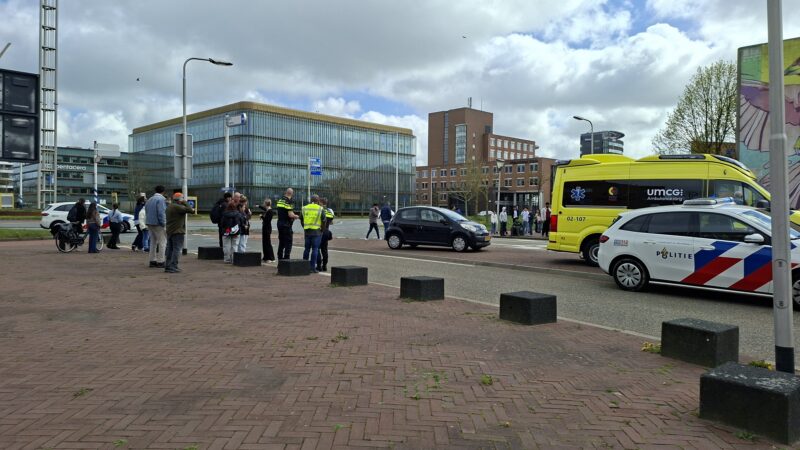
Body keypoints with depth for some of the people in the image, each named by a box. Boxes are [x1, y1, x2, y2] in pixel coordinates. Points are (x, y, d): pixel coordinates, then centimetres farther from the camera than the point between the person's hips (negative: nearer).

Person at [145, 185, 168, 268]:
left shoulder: (149, 200, 17)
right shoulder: (161, 199, -12)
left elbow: (146, 212, 19)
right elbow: (161, 213, -20)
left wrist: (149, 222, 19)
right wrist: (163, 224, -16)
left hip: (150, 224, 9)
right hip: (158, 224, -9)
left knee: (153, 242, 14)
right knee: (162, 242, -4)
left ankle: (152, 261, 16)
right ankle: (160, 261, -7)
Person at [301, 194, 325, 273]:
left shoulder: (304, 208, 7)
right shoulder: (320, 209, -4)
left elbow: (301, 219, 12)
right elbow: (324, 220, -5)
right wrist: (322, 229, 8)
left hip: (307, 231, 4)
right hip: (316, 232, -4)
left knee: (307, 248, 15)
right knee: (315, 249, -1)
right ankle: (312, 268, -3)